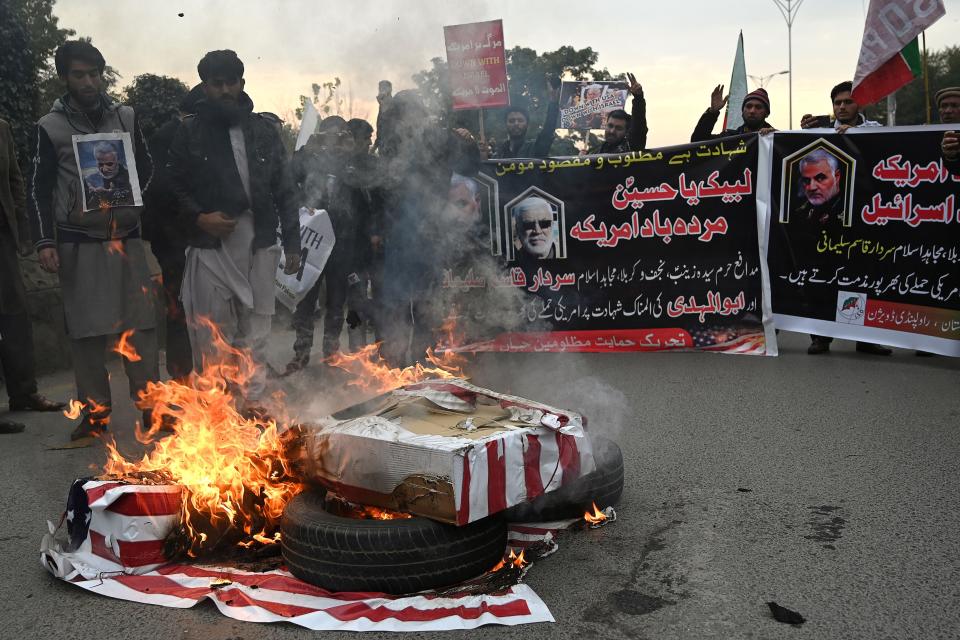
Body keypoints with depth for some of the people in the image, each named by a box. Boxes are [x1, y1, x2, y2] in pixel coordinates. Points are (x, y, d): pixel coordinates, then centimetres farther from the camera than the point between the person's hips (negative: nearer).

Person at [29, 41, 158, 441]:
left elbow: (147, 167, 15)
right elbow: (39, 189, 0)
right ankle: (95, 412, 11)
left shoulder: (125, 117, 8)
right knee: (86, 328, 2)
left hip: (126, 236, 2)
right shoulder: (50, 127, 1)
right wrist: (45, 242, -9)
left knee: (139, 324, 1)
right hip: (77, 242, -1)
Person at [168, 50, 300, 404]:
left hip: (259, 245, 2)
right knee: (211, 338, 0)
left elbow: (284, 190, 10)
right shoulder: (189, 132, 5)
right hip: (210, 246, -2)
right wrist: (199, 218, -11)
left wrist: (292, 242, 5)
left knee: (255, 335, 6)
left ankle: (252, 403, 16)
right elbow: (173, 187, 7)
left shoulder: (263, 130, 11)